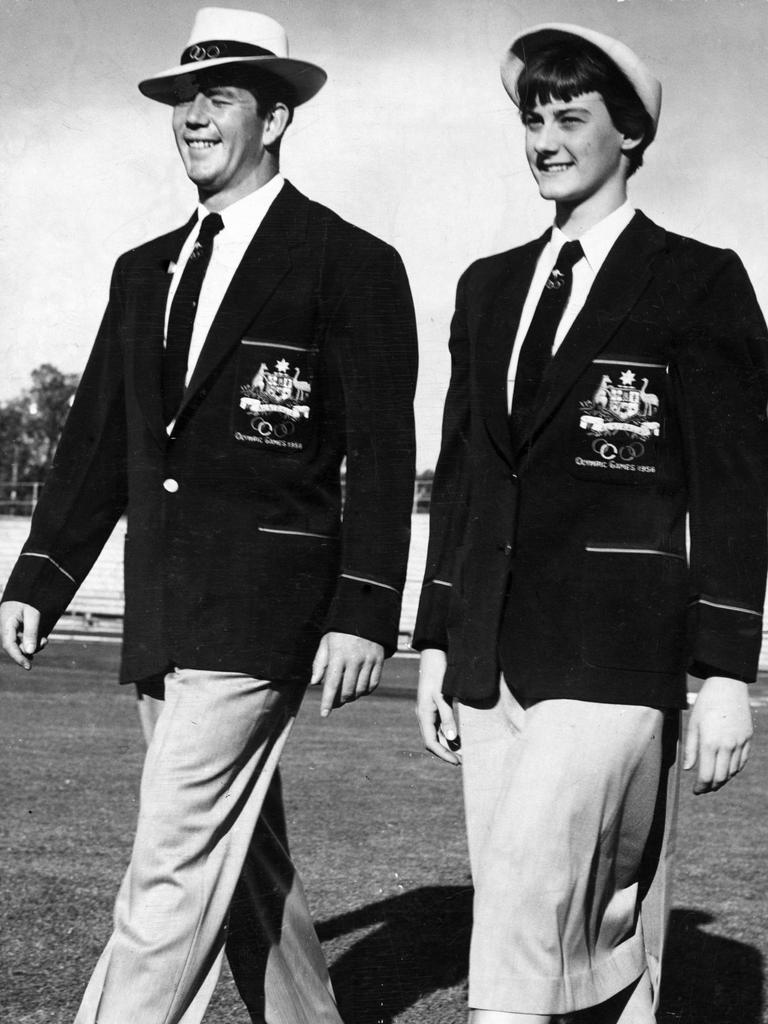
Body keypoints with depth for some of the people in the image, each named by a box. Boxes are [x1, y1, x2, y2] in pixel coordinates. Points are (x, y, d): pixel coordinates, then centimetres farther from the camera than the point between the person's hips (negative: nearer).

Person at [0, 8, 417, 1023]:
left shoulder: (351, 264, -3)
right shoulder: (144, 271, 16)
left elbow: (382, 457, -7)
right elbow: (98, 439, 16)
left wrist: (364, 612, -14)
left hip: (259, 617, -7)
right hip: (162, 622, 7)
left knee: (172, 871, -9)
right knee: (242, 865, 15)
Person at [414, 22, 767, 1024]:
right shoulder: (489, 285, 16)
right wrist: (437, 643, 13)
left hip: (614, 650, -5)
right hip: (492, 651, 6)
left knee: (523, 898, -15)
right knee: (589, 921, 8)